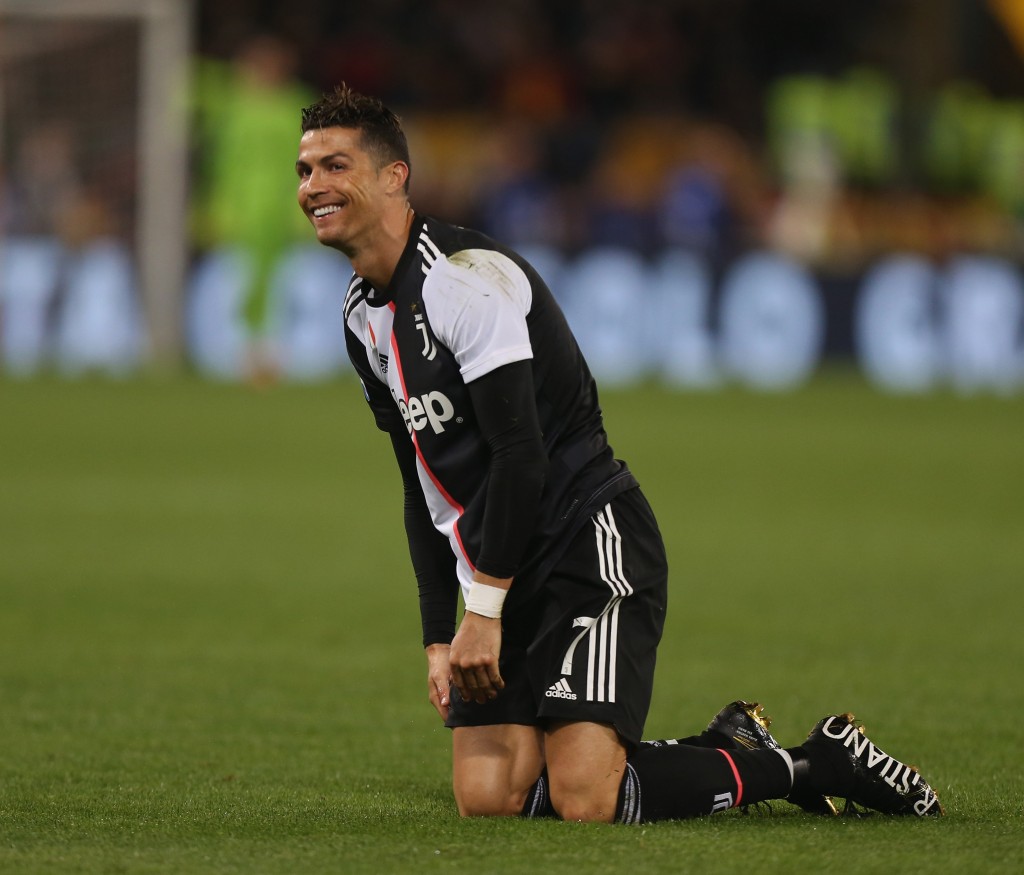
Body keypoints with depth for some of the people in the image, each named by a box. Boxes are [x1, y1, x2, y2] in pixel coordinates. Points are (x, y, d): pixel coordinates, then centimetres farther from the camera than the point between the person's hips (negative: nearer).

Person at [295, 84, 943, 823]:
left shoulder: (466, 276, -15)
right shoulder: (365, 315, 15)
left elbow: (520, 455, -20)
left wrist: (483, 614, -19)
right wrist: (440, 639, 14)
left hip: (590, 548, -9)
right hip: (505, 579, 9)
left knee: (584, 802, -21)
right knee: (486, 801, -6)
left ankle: (813, 762, 1)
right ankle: (734, 747, 13)